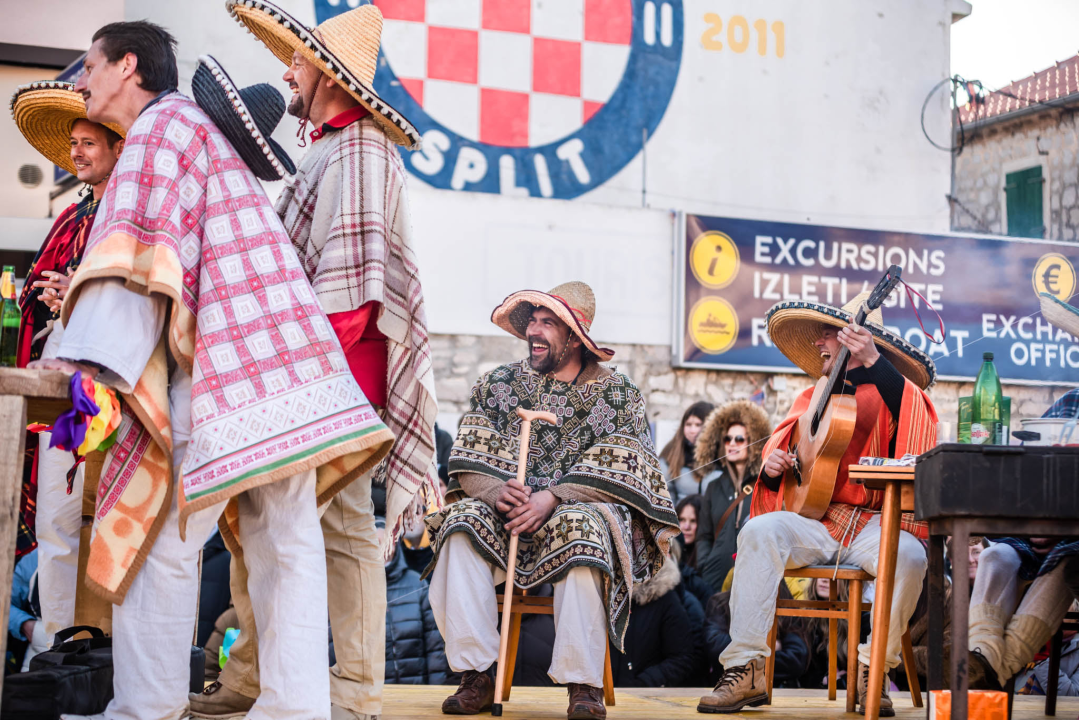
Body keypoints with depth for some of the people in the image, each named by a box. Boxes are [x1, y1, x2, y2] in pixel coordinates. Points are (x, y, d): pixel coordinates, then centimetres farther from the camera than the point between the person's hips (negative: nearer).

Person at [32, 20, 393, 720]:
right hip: (283, 358, 9)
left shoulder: (164, 123, 0)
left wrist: (93, 359, -21)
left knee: (162, 529, -2)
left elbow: (139, 244, -14)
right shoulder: (202, 127, 29)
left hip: (220, 362, -9)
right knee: (287, 538, 5)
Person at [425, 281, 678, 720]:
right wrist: (497, 490, -20)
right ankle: (475, 676, -28)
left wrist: (551, 498, -22)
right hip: (503, 519, 3)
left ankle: (583, 684, -33)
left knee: (582, 527, -37)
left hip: (580, 510, -3)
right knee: (461, 522, -28)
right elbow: (470, 461, 2)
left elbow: (612, 474, -8)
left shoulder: (618, 395, 3)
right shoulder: (497, 384, 11)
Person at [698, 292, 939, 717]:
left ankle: (873, 670, -12)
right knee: (759, 532, -25)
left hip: (874, 525, -3)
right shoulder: (812, 399, 22)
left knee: (910, 557, -34)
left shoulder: (884, 393, 7)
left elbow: (918, 425, -18)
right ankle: (745, 670, -27)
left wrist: (874, 362, -27)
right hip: (814, 519, 3)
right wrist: (772, 468, -1)